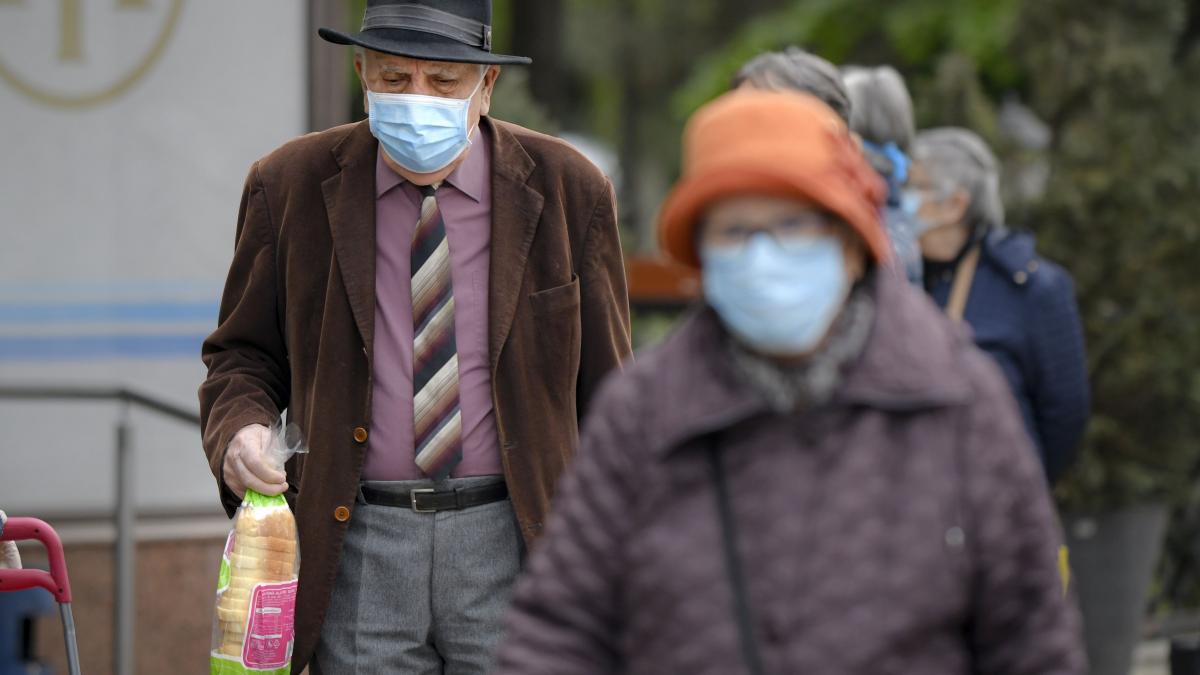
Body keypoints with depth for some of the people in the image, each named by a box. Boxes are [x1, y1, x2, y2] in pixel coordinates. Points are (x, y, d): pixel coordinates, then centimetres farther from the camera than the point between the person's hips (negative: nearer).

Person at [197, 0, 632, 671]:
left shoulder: (567, 189, 1)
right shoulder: (292, 185, 3)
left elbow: (607, 399, 6)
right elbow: (244, 356, 12)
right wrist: (238, 434, -11)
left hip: (511, 541, -1)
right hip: (357, 549, 1)